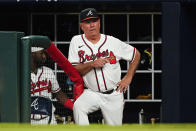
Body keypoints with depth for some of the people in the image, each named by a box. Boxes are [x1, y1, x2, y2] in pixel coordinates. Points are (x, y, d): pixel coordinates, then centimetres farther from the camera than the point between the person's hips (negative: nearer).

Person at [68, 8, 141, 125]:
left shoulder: (113, 42, 0)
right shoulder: (76, 41, 0)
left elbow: (136, 54, 12)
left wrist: (128, 77, 4)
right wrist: (92, 64, -22)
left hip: (114, 95, 1)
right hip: (90, 93, -1)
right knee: (78, 106, -32)